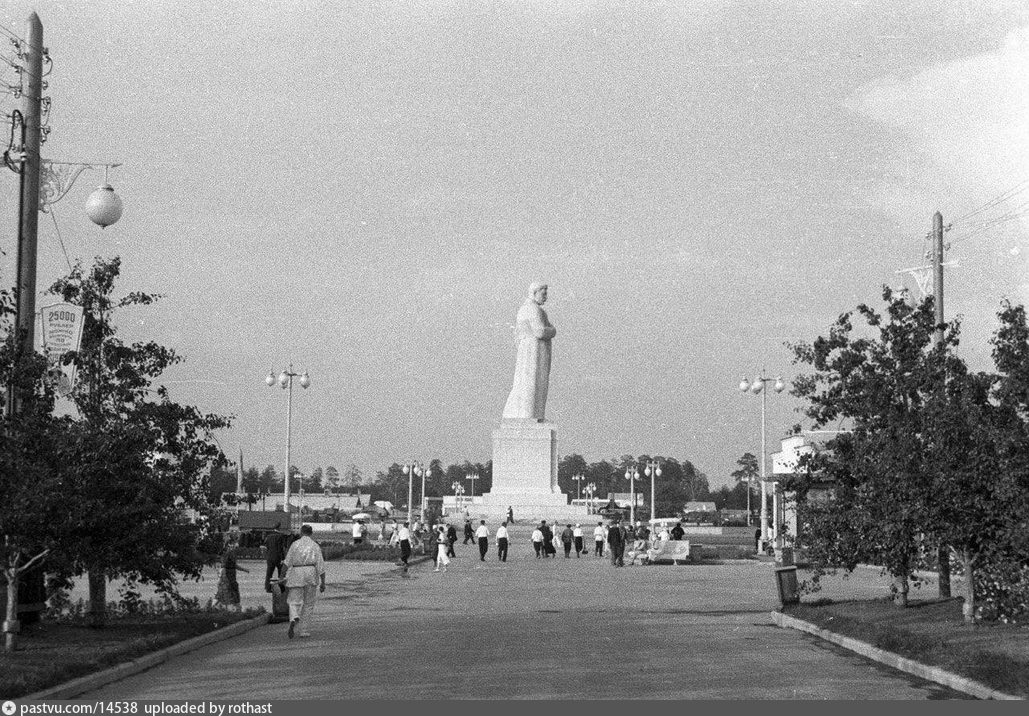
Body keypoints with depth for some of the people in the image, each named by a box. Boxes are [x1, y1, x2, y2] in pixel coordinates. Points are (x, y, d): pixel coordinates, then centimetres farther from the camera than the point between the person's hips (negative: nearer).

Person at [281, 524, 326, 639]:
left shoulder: (295, 544, 4)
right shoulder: (315, 546, 3)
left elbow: (288, 562, 0)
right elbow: (321, 565, -1)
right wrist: (323, 582, 2)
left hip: (296, 574, -1)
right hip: (311, 574, 1)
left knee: (295, 602, 1)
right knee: (308, 604, 12)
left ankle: (294, 620, -30)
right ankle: (305, 631, 13)